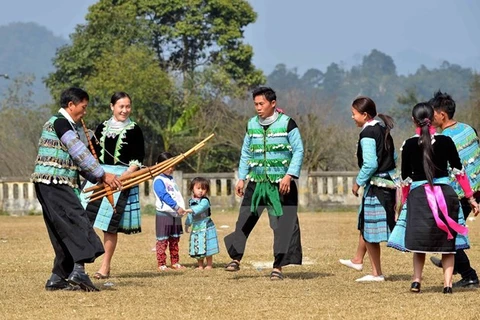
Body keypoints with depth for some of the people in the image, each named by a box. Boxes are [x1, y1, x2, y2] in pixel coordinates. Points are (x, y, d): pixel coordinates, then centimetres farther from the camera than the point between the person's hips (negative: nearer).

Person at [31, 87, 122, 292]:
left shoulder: (66, 125, 23)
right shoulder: (59, 122, -9)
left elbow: (76, 160, 21)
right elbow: (80, 153, -15)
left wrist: (98, 178, 10)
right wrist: (103, 175, -13)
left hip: (55, 186, 10)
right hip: (53, 184, -10)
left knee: (65, 232, 9)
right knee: (77, 223, -19)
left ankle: (58, 278, 9)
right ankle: (78, 271, -30)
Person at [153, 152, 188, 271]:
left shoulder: (171, 180, 16)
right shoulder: (158, 180, -11)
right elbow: (164, 196, -23)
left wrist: (182, 208, 5)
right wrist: (176, 207, -30)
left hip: (175, 214, 8)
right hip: (164, 213, -8)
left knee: (174, 240, 13)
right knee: (162, 241, -4)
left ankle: (175, 262, 21)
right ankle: (161, 264, -1)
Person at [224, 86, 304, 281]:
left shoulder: (287, 123, -5)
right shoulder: (252, 125, 9)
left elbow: (298, 151, -5)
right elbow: (246, 153, 17)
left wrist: (289, 175, -15)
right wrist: (241, 178, 9)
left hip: (281, 184, -4)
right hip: (256, 183, 4)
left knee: (283, 225, -3)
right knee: (244, 221, 0)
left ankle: (278, 267, 2)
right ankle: (236, 258, 12)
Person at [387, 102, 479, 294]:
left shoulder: (409, 145, -3)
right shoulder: (445, 141, -3)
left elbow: (405, 178, 3)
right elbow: (459, 171, 1)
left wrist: (404, 202, 16)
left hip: (418, 195, 0)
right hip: (445, 193, 0)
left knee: (419, 241, 13)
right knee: (448, 242, 9)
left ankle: (416, 280, 4)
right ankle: (447, 283, 0)